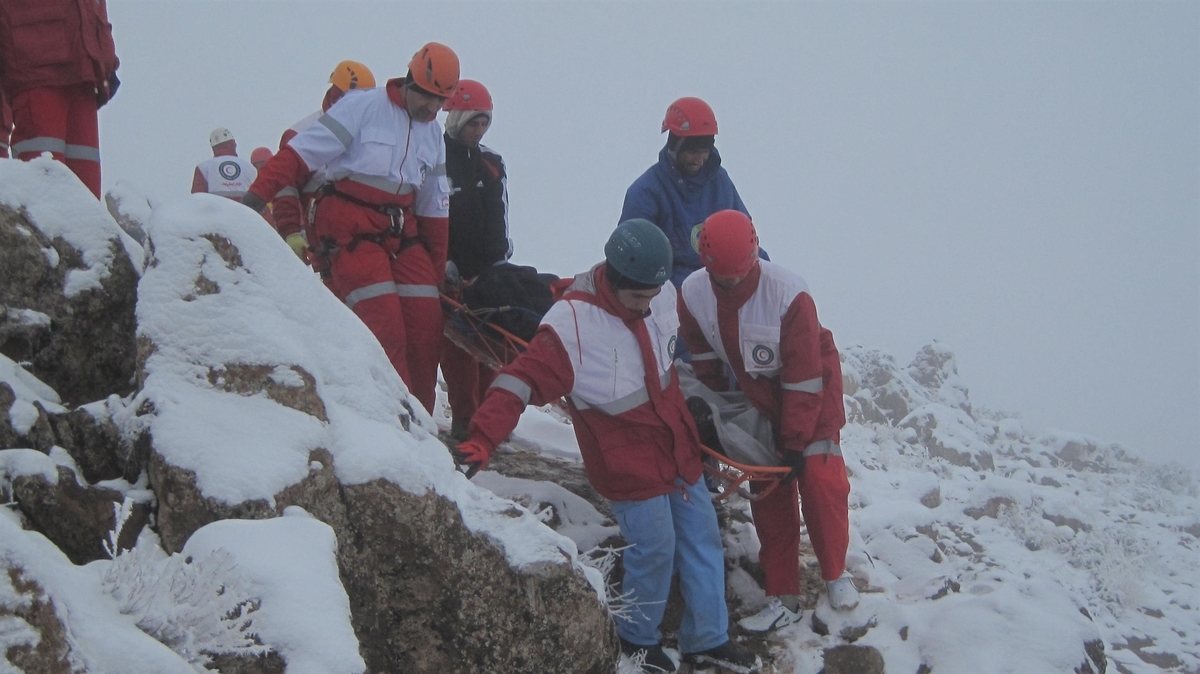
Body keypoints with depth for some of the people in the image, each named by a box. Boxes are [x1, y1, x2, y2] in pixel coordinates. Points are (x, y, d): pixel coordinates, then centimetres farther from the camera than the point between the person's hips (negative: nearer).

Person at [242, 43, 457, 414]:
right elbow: (301, 152, -11)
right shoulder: (363, 106, -6)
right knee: (384, 327, -18)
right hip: (351, 228, -6)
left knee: (427, 323, -4)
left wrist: (437, 269, 17)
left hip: (401, 231, 7)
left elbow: (435, 209, 19)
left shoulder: (433, 134, 14)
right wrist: (257, 195, -21)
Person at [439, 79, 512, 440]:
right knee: (457, 343, -6)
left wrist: (501, 260, 9)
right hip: (452, 271, -5)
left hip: (487, 270, 5)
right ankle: (463, 416, -2)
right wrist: (442, 261, -12)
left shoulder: (492, 164, 15)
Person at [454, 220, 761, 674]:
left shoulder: (662, 298, -6)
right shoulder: (572, 323, -26)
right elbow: (522, 382, -30)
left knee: (702, 538, 12)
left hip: (678, 448, 7)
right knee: (654, 550, -2)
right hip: (627, 464, -7)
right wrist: (481, 441, -40)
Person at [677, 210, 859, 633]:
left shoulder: (789, 296, -32)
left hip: (811, 391, -4)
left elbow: (804, 378, -25)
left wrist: (795, 443, -21)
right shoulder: (693, 295, -20)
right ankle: (784, 599, 9)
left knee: (820, 479, -12)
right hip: (757, 399, 4)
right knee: (769, 494, 3)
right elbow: (704, 361, 0)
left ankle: (835, 574, 10)